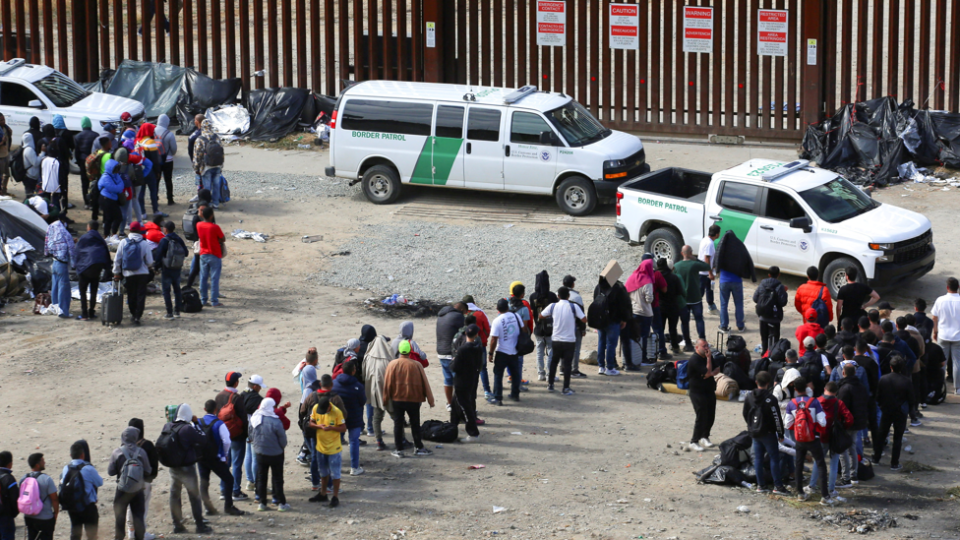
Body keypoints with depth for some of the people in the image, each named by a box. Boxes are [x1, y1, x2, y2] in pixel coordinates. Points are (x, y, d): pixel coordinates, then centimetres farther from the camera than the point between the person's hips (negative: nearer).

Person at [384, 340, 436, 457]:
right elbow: (424, 383, -4)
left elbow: (387, 383, -3)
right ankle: (419, 448, 15)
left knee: (398, 424, 7)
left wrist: (386, 398, 9)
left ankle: (399, 450, 8)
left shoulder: (392, 364, -8)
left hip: (397, 399, 1)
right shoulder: (416, 365, -9)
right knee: (415, 424, 10)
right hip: (413, 399, -1)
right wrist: (430, 399, 4)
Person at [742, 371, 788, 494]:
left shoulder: (749, 397, 2)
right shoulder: (770, 399, -17)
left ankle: (760, 485, 12)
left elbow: (745, 414, 12)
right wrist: (780, 434, -5)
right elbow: (777, 418, -15)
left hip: (754, 432, 6)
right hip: (768, 433, -6)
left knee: (758, 458, 10)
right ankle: (777, 486, 0)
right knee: (774, 458, 1)